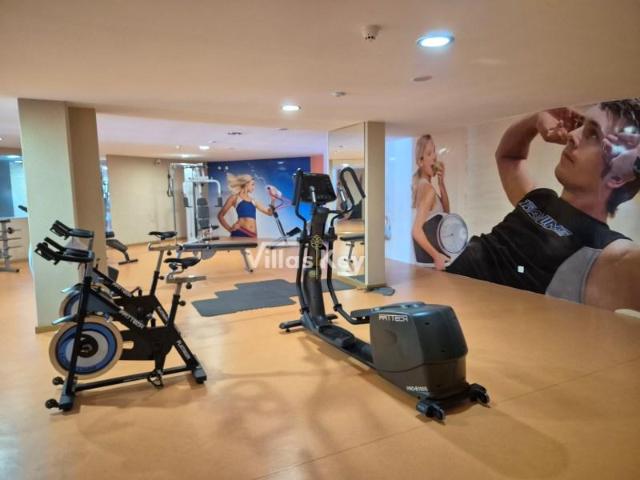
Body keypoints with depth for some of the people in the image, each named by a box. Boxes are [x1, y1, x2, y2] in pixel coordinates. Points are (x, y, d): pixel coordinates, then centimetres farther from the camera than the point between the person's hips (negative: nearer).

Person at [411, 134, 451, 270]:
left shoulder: (421, 183, 5)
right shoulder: (428, 189, -22)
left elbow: (445, 211, 12)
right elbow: (416, 231, -31)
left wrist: (441, 183, -1)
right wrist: (436, 255, -35)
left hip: (426, 248, 10)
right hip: (429, 254, -10)